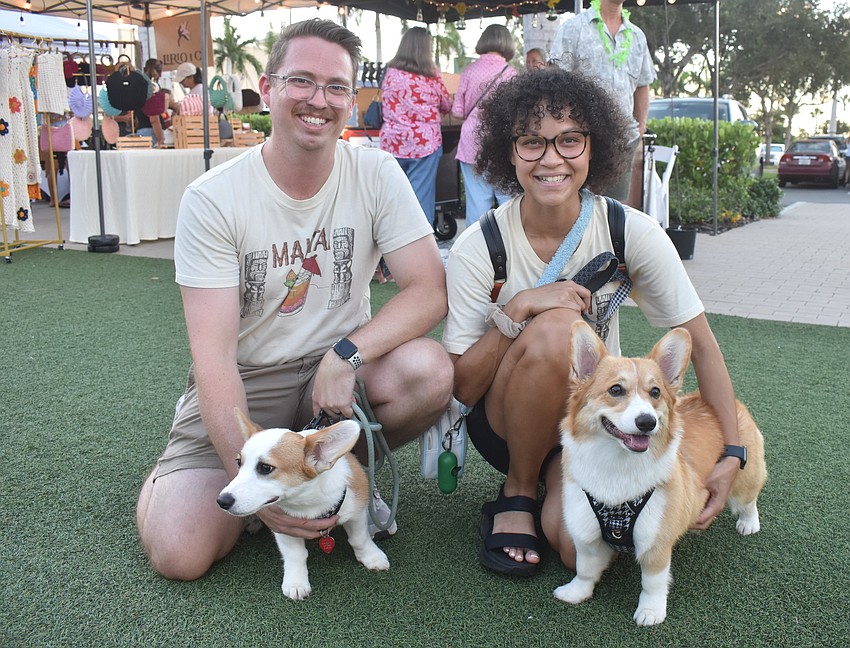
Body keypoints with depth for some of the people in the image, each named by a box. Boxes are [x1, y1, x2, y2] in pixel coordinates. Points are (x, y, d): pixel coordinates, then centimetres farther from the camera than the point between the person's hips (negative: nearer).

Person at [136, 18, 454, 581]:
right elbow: (214, 355, -18)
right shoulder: (214, 198, -13)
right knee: (181, 553, -20)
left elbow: (430, 291, -12)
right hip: (242, 385, -2)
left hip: (337, 369, 3)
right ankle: (170, 478, 17)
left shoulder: (376, 174, -6)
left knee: (430, 370, -29)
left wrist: (346, 355, -28)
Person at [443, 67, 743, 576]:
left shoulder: (634, 233, -14)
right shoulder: (478, 248, -17)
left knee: (582, 546, -27)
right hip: (506, 418, -1)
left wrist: (732, 455, -15)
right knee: (556, 327, -33)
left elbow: (701, 344, -7)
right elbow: (462, 387, -16)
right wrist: (519, 309, -29)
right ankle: (517, 492, -8)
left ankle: (558, 483, 11)